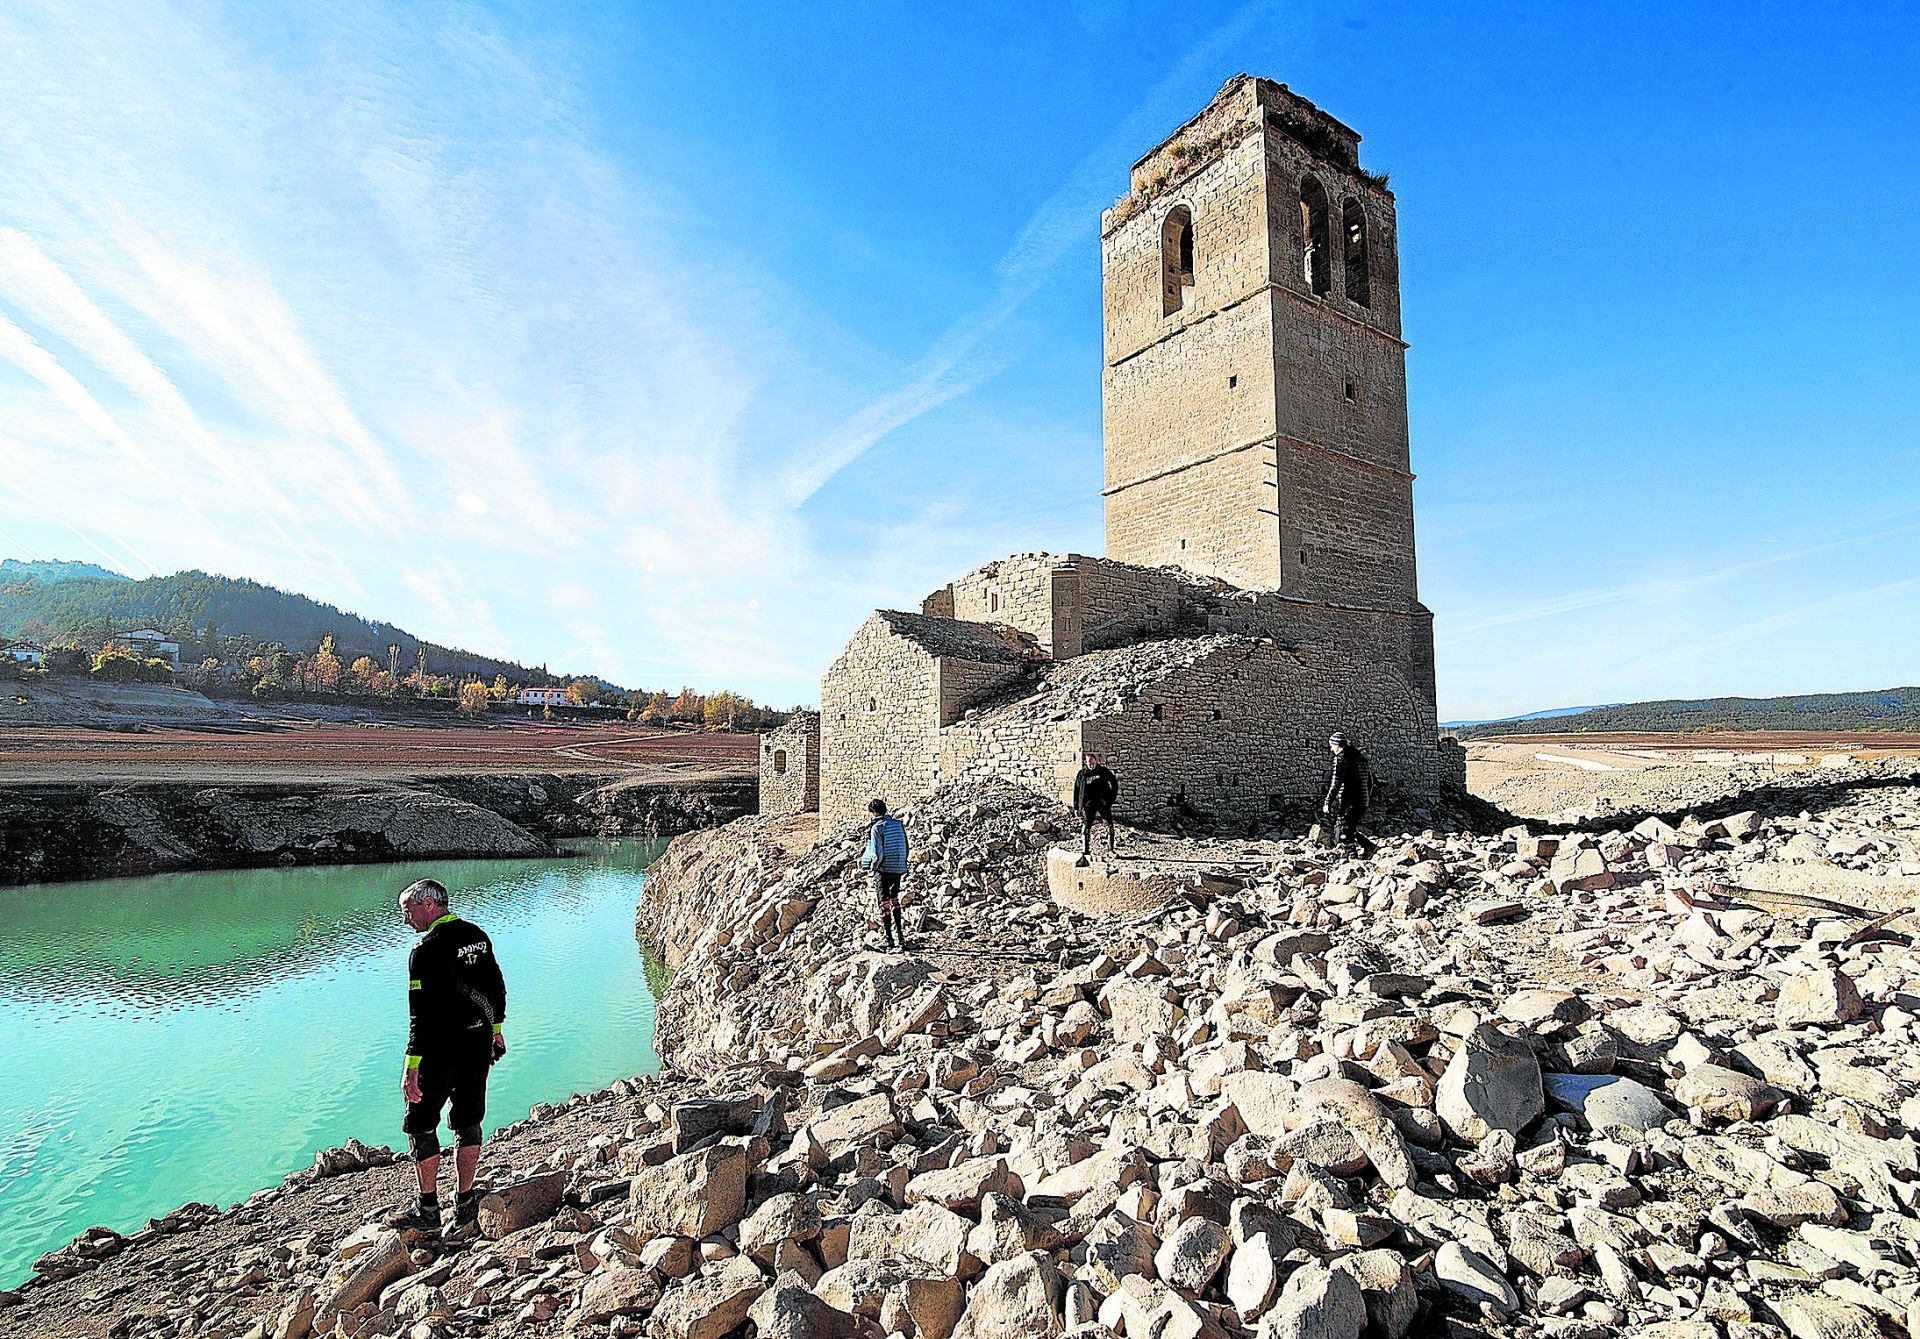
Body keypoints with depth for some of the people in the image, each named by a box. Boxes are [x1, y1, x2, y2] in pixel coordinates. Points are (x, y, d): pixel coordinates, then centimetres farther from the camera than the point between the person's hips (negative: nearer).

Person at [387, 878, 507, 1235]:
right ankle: (465, 1205, 22)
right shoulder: (478, 935, 6)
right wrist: (496, 1027, 26)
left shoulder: (426, 951, -18)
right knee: (468, 1123, 15)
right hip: (479, 1044, 7)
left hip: (441, 1050, -7)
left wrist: (412, 1066, -20)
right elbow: (496, 985, 15)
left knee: (420, 1125, 11)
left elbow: (421, 1014, -22)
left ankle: (428, 1209, 18)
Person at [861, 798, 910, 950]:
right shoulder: (898, 824, 5)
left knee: (884, 904, 5)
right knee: (894, 901, 22)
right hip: (898, 869, 6)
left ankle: (889, 939, 9)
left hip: (883, 870, -6)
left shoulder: (876, 827, -12)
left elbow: (877, 853, -18)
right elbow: (905, 848, 8)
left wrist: (873, 865, 0)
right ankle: (899, 934, 24)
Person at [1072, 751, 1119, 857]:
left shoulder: (1104, 771, 4)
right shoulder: (1081, 774, 4)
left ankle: (1111, 848, 12)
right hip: (1088, 803, -1)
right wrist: (1076, 807, 4)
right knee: (1086, 826, -7)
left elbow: (1114, 783, 14)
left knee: (1109, 824, -1)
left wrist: (1112, 797, 4)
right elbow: (1076, 791, 7)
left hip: (1104, 802, 1)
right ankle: (1085, 850, -3)